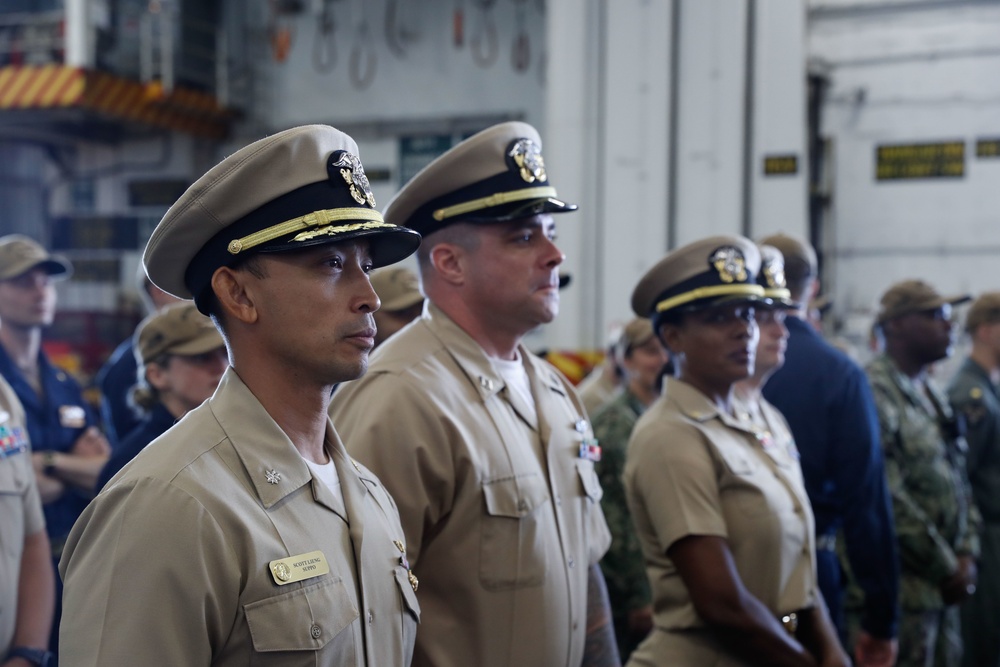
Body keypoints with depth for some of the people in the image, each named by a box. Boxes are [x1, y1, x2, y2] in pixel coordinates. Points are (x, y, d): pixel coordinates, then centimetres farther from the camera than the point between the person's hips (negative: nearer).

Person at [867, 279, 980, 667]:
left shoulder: (932, 395, 16)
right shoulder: (875, 393, -15)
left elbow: (960, 481, 18)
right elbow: (889, 500, -19)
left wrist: (966, 554, 4)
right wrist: (947, 569, -11)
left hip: (943, 587, 9)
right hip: (906, 587, -9)